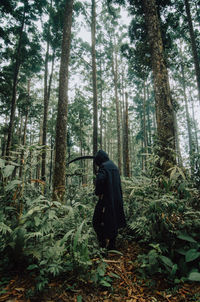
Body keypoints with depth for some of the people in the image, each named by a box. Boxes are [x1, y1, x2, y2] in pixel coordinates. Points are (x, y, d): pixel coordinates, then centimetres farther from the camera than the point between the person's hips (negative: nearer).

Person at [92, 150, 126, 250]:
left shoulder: (103, 167, -12)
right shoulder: (114, 166, 13)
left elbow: (100, 179, -29)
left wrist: (97, 192, -14)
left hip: (106, 198, -8)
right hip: (116, 199, 8)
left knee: (98, 220, 7)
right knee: (113, 221, 15)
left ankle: (104, 242, 8)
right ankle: (112, 244, 25)